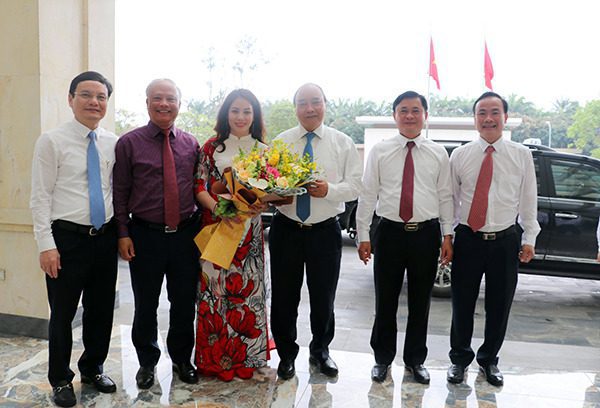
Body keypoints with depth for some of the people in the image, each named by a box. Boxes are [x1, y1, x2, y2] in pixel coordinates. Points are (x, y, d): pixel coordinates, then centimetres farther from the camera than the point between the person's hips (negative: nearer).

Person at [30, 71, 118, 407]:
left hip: (106, 237, 4)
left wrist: (122, 232, 9)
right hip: (68, 237, -4)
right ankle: (61, 379, 30)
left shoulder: (113, 143, 6)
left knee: (102, 310, 15)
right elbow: (40, 197, -7)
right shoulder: (52, 141, -5)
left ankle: (93, 369, 37)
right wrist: (46, 245, -12)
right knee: (63, 313, 9)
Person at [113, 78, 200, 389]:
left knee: (185, 303, 12)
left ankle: (182, 359, 33)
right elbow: (120, 192, -2)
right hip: (145, 235, -2)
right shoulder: (129, 143, -2)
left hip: (185, 234, 2)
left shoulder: (191, 144, 7)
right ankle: (147, 362, 32)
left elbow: (198, 188, 10)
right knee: (146, 305, 11)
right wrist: (123, 233, -7)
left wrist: (200, 228, 5)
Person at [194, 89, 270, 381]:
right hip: (215, 226, -1)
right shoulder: (211, 147, 3)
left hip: (249, 229, 1)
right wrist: (218, 207, -19)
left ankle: (247, 354, 25)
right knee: (214, 288, 3)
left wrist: (259, 205, -15)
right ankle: (215, 357, 20)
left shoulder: (263, 150, 8)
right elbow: (199, 187, -2)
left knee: (247, 287, 7)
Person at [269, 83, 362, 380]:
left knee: (324, 297, 12)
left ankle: (320, 351, 36)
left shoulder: (343, 143, 2)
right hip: (286, 229, 1)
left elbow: (355, 186, -2)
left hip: (325, 231, 0)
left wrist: (329, 189, -20)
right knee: (284, 296, 9)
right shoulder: (280, 142, 5)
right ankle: (287, 354, 31)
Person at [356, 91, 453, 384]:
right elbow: (367, 194, 1)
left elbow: (445, 196, 7)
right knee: (385, 300, 8)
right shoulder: (380, 151, 2)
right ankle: (382, 358, 28)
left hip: (427, 234, 1)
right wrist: (363, 235, -2)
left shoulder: (438, 153, 5)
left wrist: (447, 235, 2)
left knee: (421, 301, 12)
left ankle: (415, 359, 31)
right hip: (390, 232, -1)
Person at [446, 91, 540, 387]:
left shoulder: (522, 155, 3)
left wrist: (529, 238, 4)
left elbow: (528, 199, 6)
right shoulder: (459, 155, 2)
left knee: (499, 306, 11)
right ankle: (459, 359, 28)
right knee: (462, 304, 8)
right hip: (468, 239, 0)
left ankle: (489, 360, 32)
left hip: (506, 241, 1)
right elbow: (449, 198, 4)